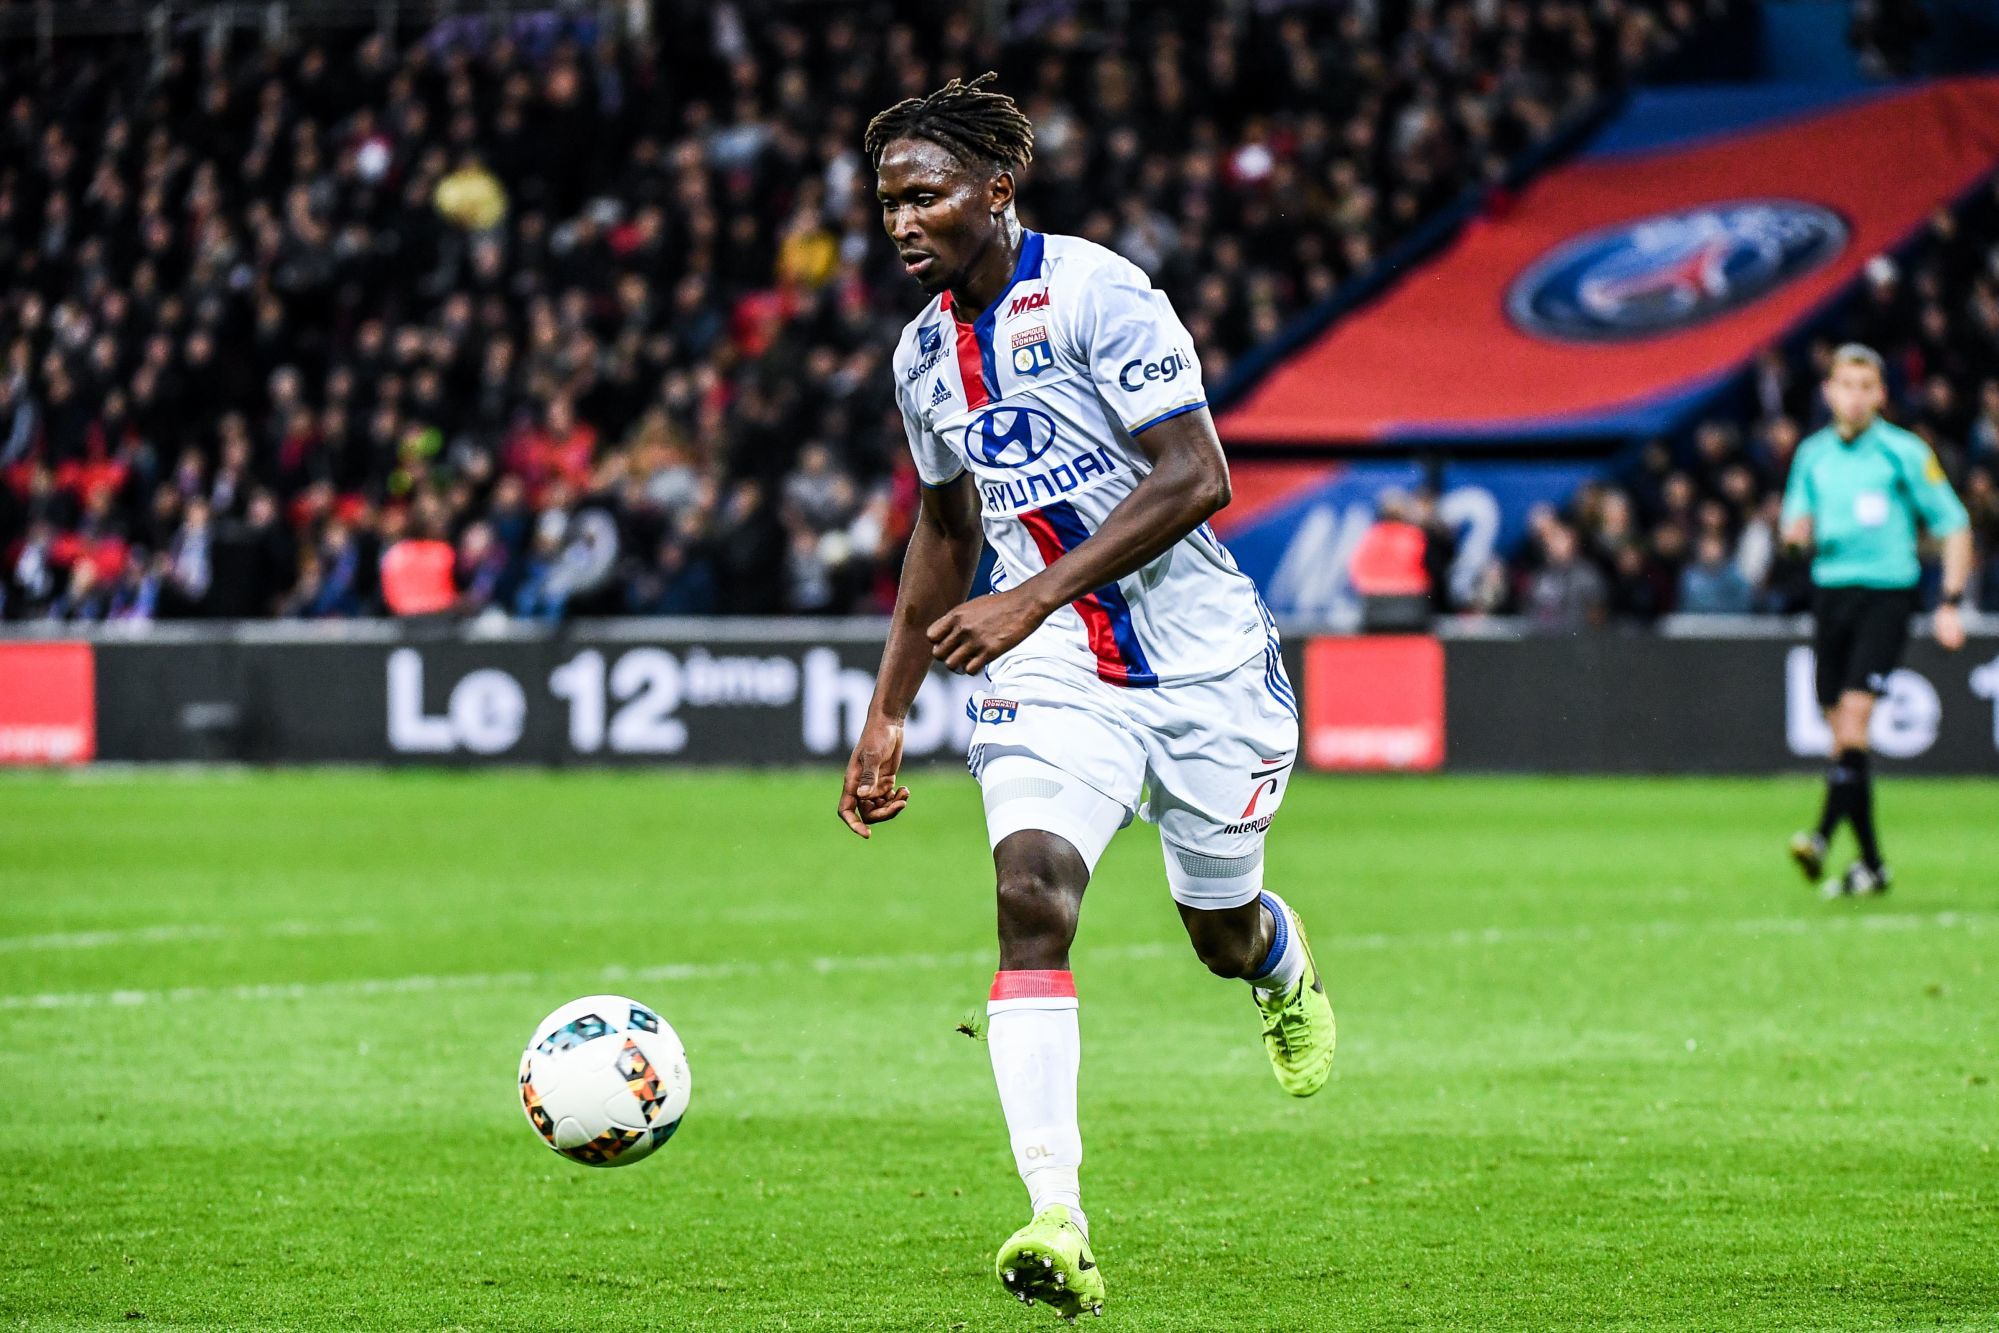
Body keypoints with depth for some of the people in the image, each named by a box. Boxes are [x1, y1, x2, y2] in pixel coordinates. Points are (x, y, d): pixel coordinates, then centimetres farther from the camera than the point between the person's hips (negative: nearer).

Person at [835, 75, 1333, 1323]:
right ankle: (1057, 1223, -29)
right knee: (1031, 890, -21)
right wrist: (889, 711, 19)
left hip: (1199, 659, -4)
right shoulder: (925, 351, 6)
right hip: (1052, 672, 4)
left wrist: (1035, 597, -27)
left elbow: (1198, 478, -22)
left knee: (1223, 931, 11)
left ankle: (1285, 961, 53)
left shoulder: (1098, 294, -16)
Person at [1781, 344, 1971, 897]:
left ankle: (1823, 836, -29)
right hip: (1830, 592, 5)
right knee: (1841, 727, 3)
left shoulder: (1904, 453, -2)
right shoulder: (1813, 454, 11)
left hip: (1886, 593, -5)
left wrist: (1950, 603, -6)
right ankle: (1871, 862, 11)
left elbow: (1954, 525, 2)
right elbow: (1797, 520, 22)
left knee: (1854, 712, -20)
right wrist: (1797, 529, -3)